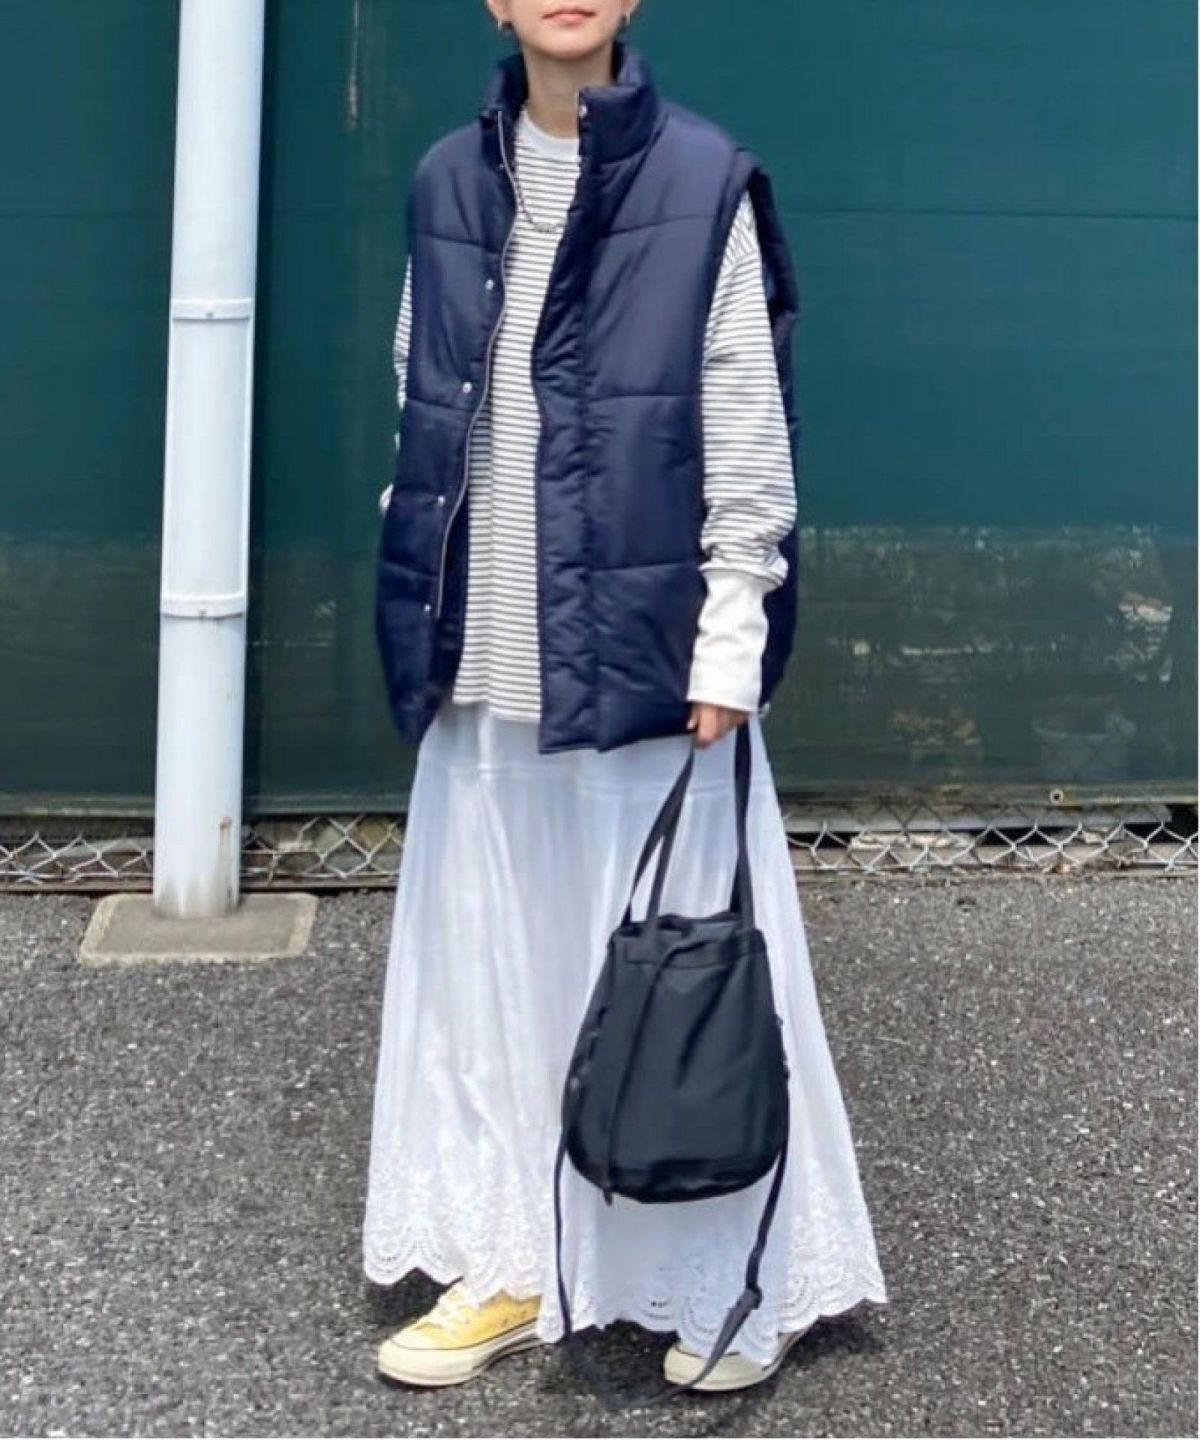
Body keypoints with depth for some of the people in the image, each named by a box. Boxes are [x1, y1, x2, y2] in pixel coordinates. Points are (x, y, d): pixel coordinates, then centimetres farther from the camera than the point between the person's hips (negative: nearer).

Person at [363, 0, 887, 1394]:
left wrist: (729, 643, -10)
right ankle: (509, 1265, 24)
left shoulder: (704, 180, -5)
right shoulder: (448, 182, 8)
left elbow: (749, 434, -6)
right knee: (486, 958, 10)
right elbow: (421, 405, 12)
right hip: (486, 659, 5)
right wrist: (426, 611, 10)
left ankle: (745, 1281, 18)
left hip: (641, 647, -4)